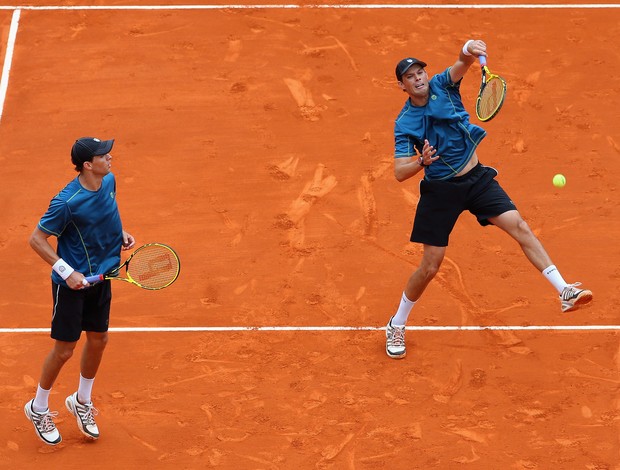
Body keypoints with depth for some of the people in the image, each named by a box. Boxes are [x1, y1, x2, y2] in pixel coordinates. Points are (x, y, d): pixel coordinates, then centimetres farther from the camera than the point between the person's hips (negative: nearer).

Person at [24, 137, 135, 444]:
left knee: (98, 340, 17)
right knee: (64, 349, 3)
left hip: (100, 277, 7)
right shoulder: (67, 202, -28)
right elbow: (36, 239, -19)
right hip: (71, 283, -7)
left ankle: (81, 402, 39)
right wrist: (67, 271, -24)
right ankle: (38, 408, 26)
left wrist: (122, 234, -1)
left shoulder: (109, 182, -5)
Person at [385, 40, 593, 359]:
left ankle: (565, 293, -15)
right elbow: (400, 173, -15)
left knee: (518, 226, -14)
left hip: (477, 178, 3)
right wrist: (422, 161, -36)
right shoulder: (404, 124, -10)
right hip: (441, 190, -2)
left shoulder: (442, 85, -4)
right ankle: (396, 326, 20)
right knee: (430, 266, 0)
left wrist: (469, 51, -48)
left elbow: (463, 64, -24)